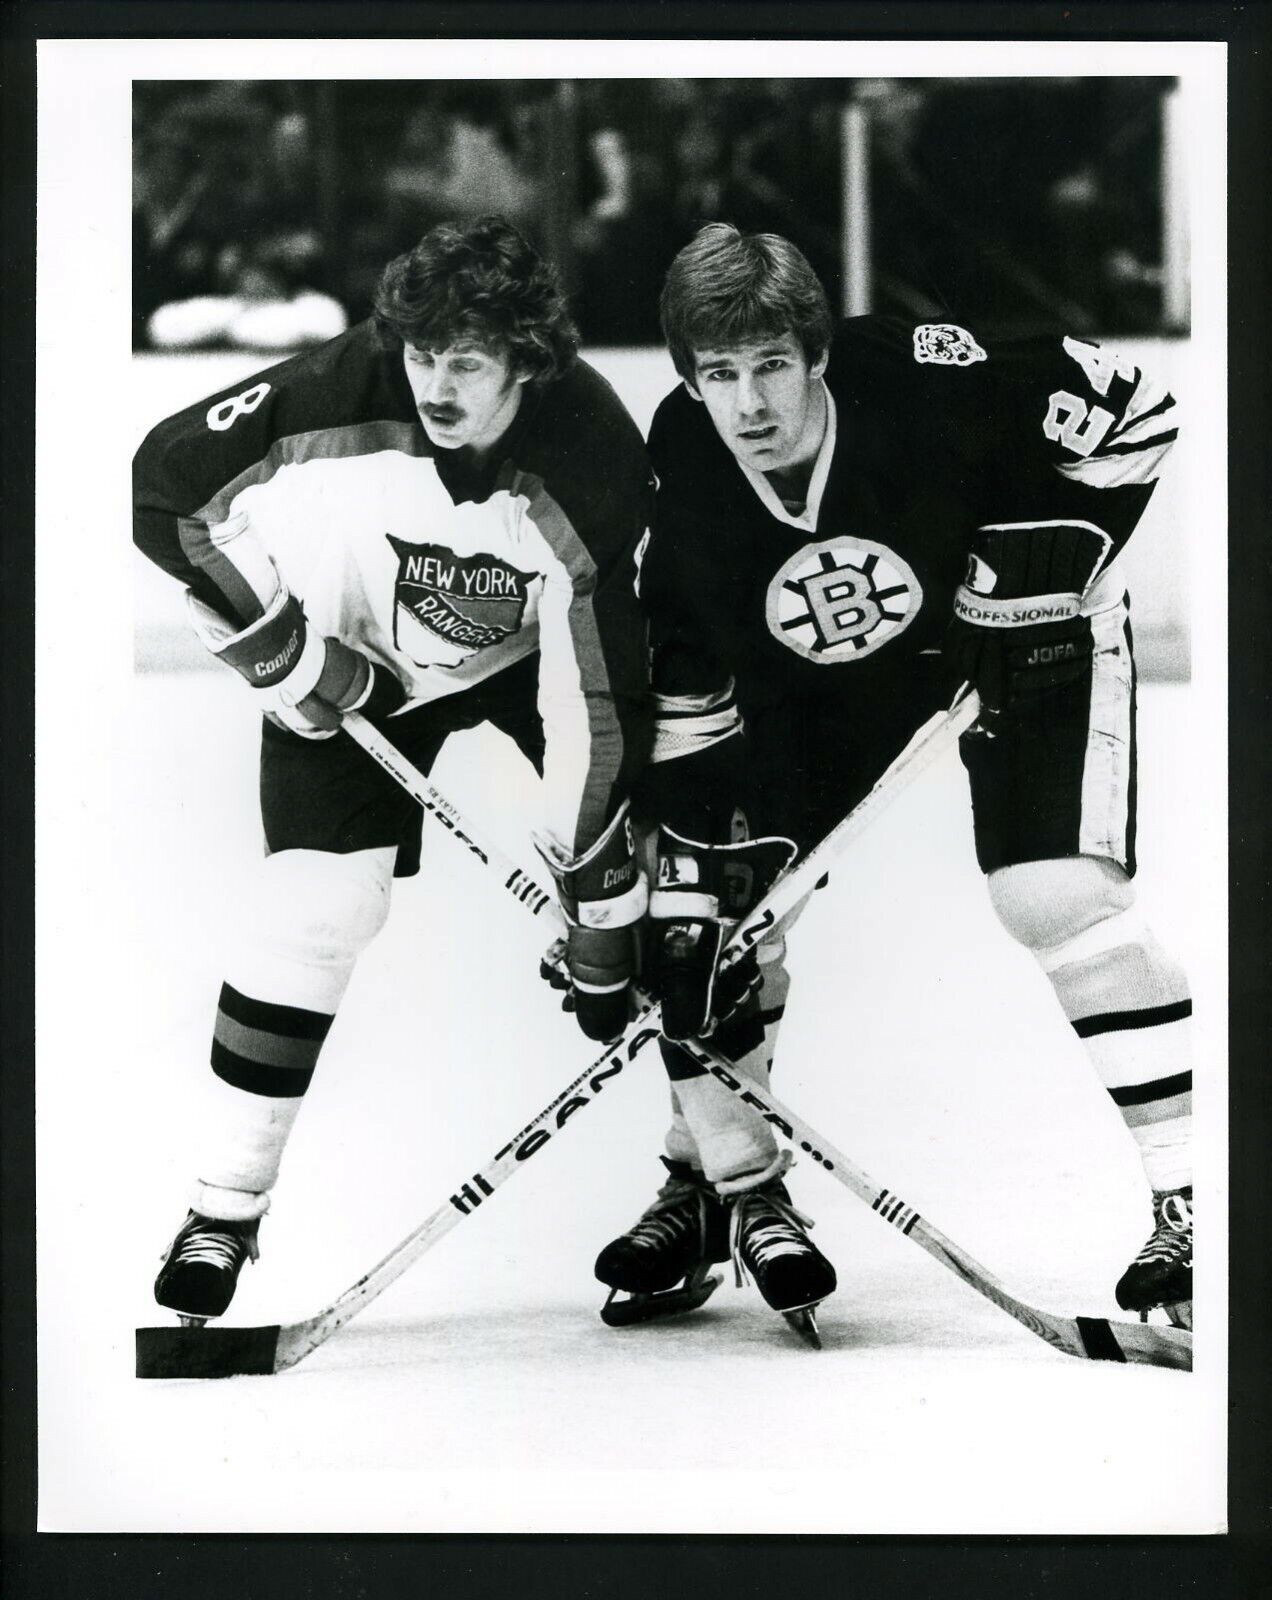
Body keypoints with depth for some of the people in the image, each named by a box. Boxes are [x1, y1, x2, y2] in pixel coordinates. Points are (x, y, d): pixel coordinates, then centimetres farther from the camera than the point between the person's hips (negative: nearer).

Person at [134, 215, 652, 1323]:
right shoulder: (343, 395, -32)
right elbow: (163, 488, -19)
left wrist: (597, 896, -25)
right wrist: (277, 640, -20)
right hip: (354, 659, -1)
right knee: (312, 912, -11)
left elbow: (601, 691, -27)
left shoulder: (594, 465, -31)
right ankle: (224, 1209, 2)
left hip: (532, 650, 1)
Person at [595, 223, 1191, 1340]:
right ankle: (725, 1182, 18)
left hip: (1018, 628, -4)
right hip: (815, 673, 4)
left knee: (1058, 897, -21)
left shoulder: (922, 380, -33)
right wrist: (694, 863, -17)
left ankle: (1189, 1203, -14)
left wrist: (1030, 571, -22)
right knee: (721, 909, -3)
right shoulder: (678, 474, -22)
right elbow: (680, 691, -14)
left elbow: (1136, 416, -20)